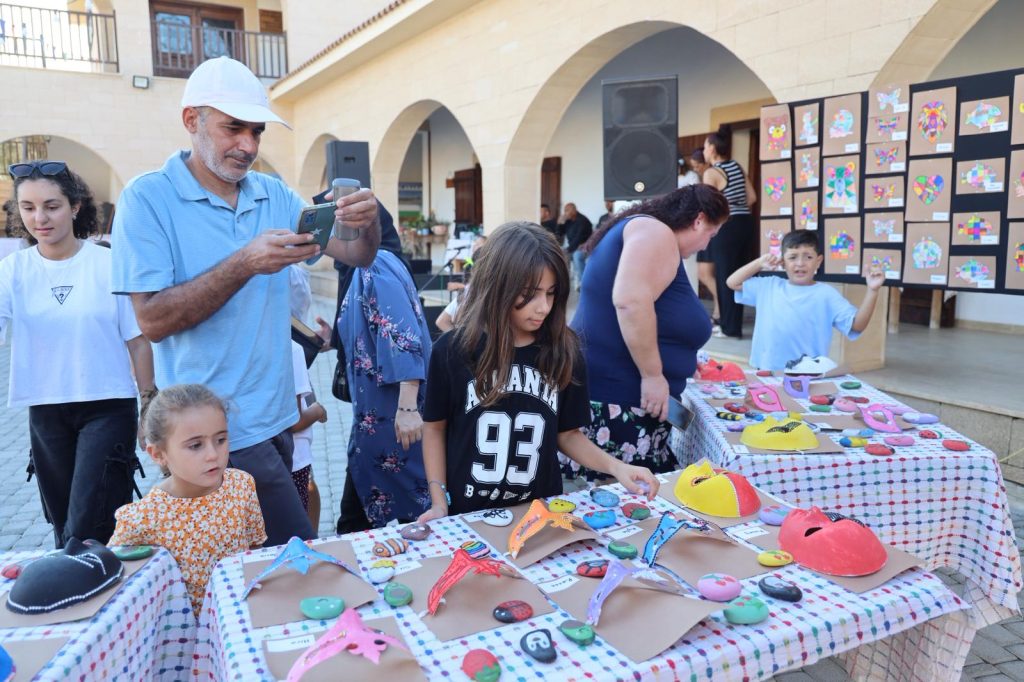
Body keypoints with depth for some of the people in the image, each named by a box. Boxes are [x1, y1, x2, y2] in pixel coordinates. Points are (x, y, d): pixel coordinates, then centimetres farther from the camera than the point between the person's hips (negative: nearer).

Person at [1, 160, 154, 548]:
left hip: (108, 406, -3)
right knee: (63, 527, 16)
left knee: (86, 532, -5)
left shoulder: (108, 264, -7)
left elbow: (137, 341, -2)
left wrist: (150, 405, 0)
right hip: (46, 412, 4)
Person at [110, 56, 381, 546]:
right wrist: (245, 264, -26)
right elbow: (153, 320, -17)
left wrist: (368, 222, -21)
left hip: (274, 418, 6)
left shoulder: (275, 195, 6)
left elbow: (356, 255, 1)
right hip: (219, 431, -6)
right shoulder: (148, 199, -10)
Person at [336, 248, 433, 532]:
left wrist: (408, 408, -30)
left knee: (416, 518, 7)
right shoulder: (362, 270, 12)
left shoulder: (377, 265, -16)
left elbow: (403, 338, -26)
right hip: (373, 413, 9)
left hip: (392, 412, -9)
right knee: (355, 516, 18)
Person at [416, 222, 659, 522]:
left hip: (541, 512, 2)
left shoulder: (563, 352, -7)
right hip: (468, 515, -1)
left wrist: (614, 466, -12)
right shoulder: (453, 349, -11)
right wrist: (439, 503, -6)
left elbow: (568, 433, 3)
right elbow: (435, 426, 1)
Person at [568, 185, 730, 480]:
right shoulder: (655, 233, -10)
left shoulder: (642, 231, 22)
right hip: (613, 399, -11)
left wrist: (680, 360, 40)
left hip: (616, 394, 11)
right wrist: (653, 375, -20)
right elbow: (630, 301, -26)